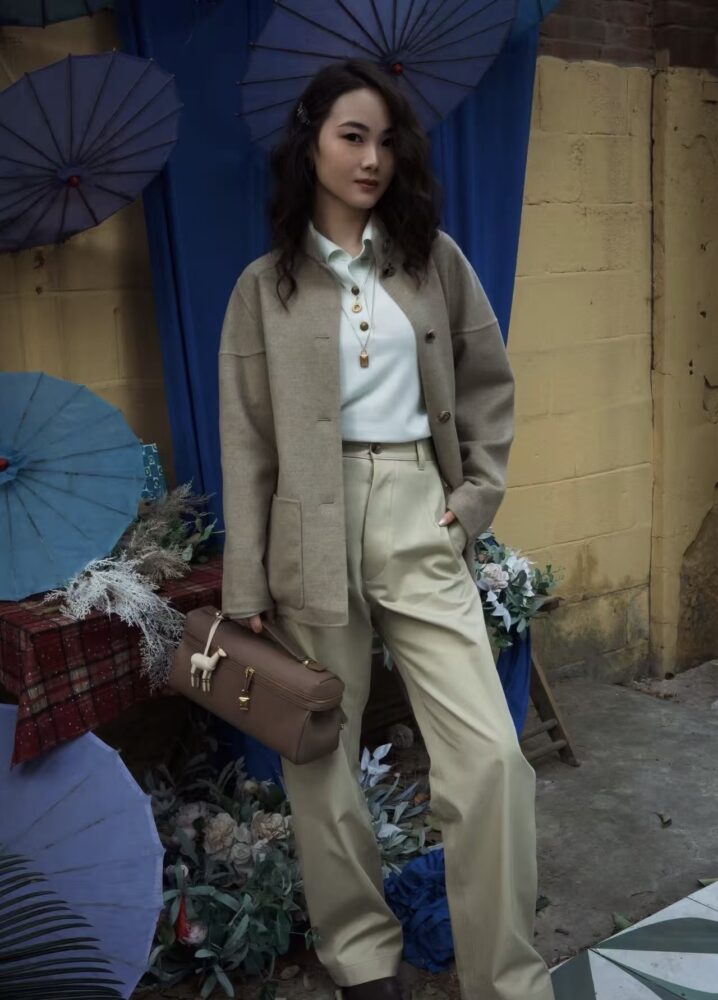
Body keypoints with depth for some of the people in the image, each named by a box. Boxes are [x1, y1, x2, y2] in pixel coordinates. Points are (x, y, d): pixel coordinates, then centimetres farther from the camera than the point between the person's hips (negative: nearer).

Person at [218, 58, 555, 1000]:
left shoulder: (435, 259, 8)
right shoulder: (265, 286, 3)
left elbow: (489, 384, 15)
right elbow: (247, 441, 1)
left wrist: (480, 491, 3)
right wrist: (247, 587, -2)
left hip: (421, 520, 1)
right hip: (313, 529, 0)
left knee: (490, 754, -7)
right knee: (321, 759, 8)